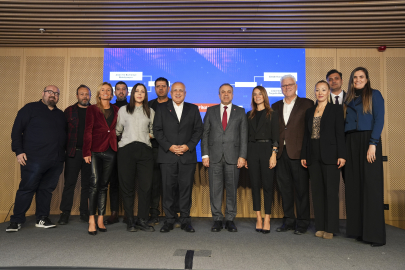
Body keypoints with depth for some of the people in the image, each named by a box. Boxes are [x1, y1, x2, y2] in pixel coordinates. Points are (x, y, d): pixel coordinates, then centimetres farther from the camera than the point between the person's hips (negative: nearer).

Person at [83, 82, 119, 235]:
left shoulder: (116, 110, 14)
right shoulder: (92, 109, 7)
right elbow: (88, 131, 0)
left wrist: (119, 147, 2)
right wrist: (86, 152, -8)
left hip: (110, 151, 3)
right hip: (95, 150, -2)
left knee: (104, 185, 6)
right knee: (95, 183, -10)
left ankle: (100, 219, 12)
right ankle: (92, 220, -3)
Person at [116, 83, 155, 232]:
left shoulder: (150, 112, 16)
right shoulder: (123, 110, 14)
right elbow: (118, 130, 15)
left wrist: (150, 135, 4)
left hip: (145, 150, 1)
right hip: (126, 150, -1)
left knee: (146, 186, -3)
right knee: (127, 186, 1)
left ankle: (142, 220, 8)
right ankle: (130, 221, 11)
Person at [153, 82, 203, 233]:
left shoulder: (193, 109, 13)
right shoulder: (162, 108, 11)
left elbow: (198, 130, 7)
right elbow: (157, 130, 4)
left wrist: (188, 146, -7)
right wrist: (169, 146, -8)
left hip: (188, 156, 0)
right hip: (167, 156, 0)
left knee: (186, 188, 2)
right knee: (168, 188, 2)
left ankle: (185, 220, 14)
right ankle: (169, 220, 14)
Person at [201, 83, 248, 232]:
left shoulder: (240, 112, 10)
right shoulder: (211, 111, 11)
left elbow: (243, 136, 5)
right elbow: (205, 134, 7)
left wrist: (242, 156, -4)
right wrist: (205, 155, -1)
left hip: (233, 157, 0)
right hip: (214, 156, 1)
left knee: (232, 189, 4)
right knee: (215, 189, 3)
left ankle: (230, 219, 17)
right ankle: (217, 219, 15)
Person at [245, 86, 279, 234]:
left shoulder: (272, 114, 5)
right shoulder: (249, 115, 14)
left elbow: (275, 136, -1)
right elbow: (246, 136, 11)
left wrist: (274, 155, -11)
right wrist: (244, 156, 5)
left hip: (266, 149, -3)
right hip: (252, 150, 3)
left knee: (267, 185, -1)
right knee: (255, 184, 4)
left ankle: (267, 219, 5)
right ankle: (258, 218, 13)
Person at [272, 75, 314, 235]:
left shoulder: (306, 104, 3)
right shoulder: (276, 106, 15)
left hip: (298, 152, -4)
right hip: (281, 153, 4)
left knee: (301, 189, 2)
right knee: (284, 188, 10)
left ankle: (302, 223, 15)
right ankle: (289, 221, 22)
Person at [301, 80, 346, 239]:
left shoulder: (336, 109, 2)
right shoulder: (309, 111, 15)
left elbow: (340, 133, -4)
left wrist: (341, 155, -12)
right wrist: (303, 155, 8)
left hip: (329, 155, -4)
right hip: (313, 156, 5)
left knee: (331, 191, -1)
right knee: (317, 191, 8)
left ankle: (330, 228, 7)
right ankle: (320, 226, 17)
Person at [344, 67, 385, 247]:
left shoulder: (374, 95, 4)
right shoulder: (349, 99, 18)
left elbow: (379, 120, -5)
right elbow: (346, 123, 13)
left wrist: (373, 144, -16)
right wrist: (343, 147, 2)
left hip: (368, 141, -5)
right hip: (351, 143, 5)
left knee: (371, 186, -5)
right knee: (354, 186, 4)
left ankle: (375, 234, 1)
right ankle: (359, 230, 12)